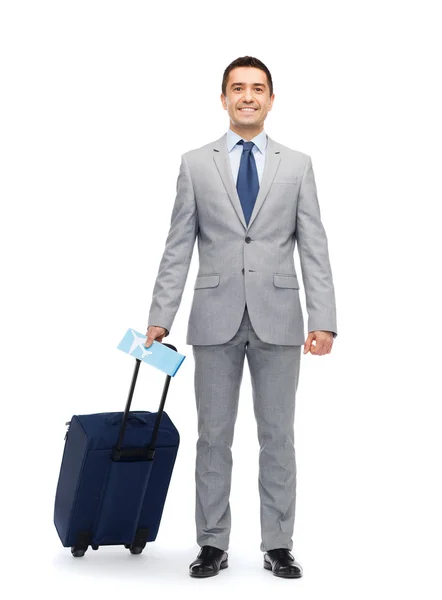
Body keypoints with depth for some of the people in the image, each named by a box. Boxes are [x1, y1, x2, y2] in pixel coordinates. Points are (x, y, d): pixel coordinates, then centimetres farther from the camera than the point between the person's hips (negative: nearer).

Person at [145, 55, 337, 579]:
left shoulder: (297, 165, 7)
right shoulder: (196, 164, 6)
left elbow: (314, 249, 2)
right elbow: (178, 248, 4)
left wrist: (323, 319, -7)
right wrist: (160, 317, -3)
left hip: (278, 318, 0)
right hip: (215, 318, 0)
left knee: (278, 436, 6)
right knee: (213, 436, 6)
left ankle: (278, 546, 15)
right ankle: (213, 545, 16)